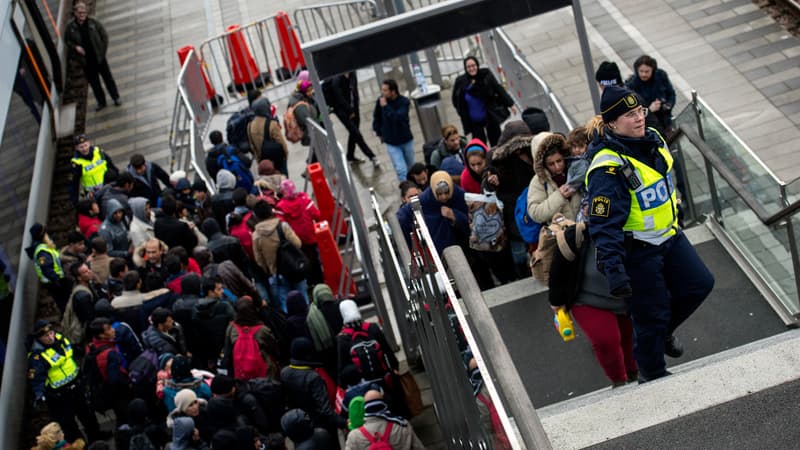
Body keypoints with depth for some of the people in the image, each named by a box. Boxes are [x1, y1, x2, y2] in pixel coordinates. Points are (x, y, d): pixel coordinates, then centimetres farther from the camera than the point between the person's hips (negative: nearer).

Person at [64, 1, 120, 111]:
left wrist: (103, 50, -4)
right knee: (93, 81, 12)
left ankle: (116, 98, 26)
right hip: (85, 60, 1)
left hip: (99, 57, -1)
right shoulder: (70, 26, -7)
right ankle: (101, 102, 26)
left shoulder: (93, 22, -10)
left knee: (107, 77, 10)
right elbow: (66, 40, 6)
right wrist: (75, 47, -12)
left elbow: (104, 36, -1)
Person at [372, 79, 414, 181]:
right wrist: (379, 133, 11)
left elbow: (398, 118, -33)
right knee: (401, 170, -7)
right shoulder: (380, 101, -12)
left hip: (406, 140, 0)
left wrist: (386, 106, -30)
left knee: (410, 168, 18)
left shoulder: (404, 102, -17)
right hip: (391, 143, 0)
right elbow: (377, 117, 6)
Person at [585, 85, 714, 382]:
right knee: (651, 316, 6)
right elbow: (604, 225, -29)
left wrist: (676, 217, 28)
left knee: (700, 284, 14)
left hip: (669, 236, 8)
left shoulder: (652, 139, -2)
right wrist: (613, 270, -35)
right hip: (637, 251, -8)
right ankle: (652, 376, 30)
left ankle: (664, 331, 39)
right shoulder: (608, 167, -28)